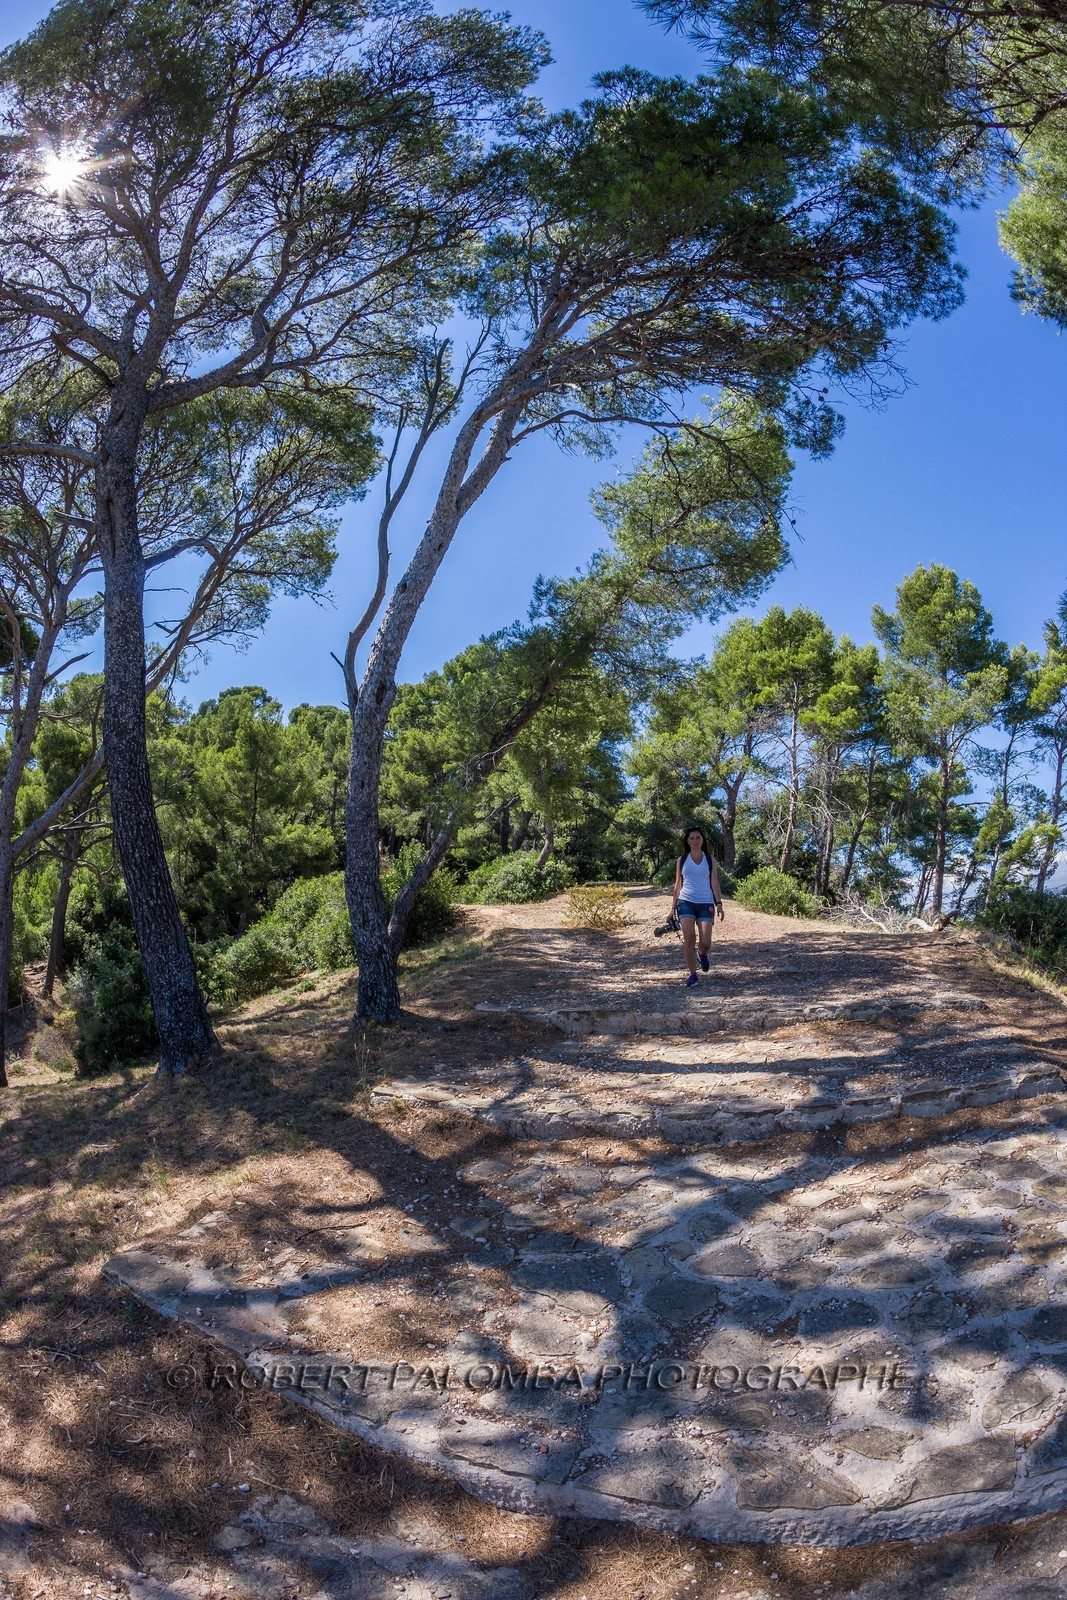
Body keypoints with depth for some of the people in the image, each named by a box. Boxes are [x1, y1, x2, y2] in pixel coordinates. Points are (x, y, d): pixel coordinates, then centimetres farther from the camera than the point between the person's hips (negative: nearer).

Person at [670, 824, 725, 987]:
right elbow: (678, 885, 13)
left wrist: (719, 904, -5)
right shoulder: (682, 860, 9)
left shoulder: (709, 859, 9)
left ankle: (702, 954, 29)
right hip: (686, 902, 0)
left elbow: (714, 882, 5)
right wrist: (673, 907, 10)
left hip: (706, 903, 0)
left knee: (705, 942, -8)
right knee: (689, 939, -13)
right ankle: (693, 975, -2)